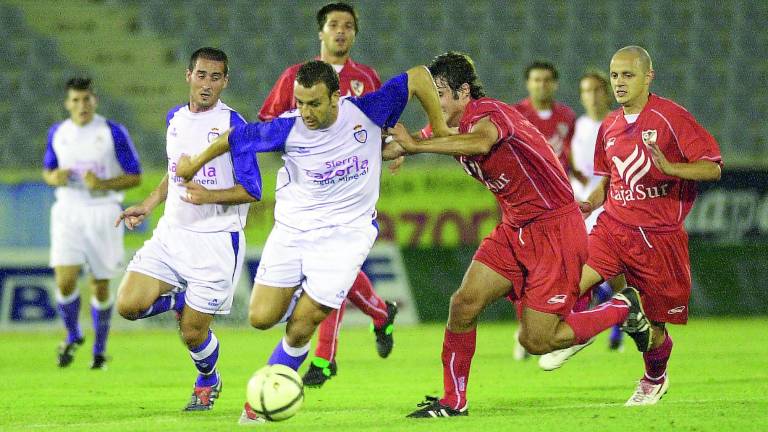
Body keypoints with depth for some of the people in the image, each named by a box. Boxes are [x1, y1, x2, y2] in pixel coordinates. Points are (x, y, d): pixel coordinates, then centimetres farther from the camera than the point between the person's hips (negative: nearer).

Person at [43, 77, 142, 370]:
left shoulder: (113, 133, -5)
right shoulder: (57, 133, 6)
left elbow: (135, 177, -3)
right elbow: (47, 170, 19)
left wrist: (102, 184, -19)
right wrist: (54, 178, -5)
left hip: (103, 212, -2)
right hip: (68, 212, 2)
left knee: (100, 286, 5)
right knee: (65, 281, -13)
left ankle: (99, 350, 23)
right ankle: (73, 336, 14)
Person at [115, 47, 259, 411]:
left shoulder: (232, 124, -11)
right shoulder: (175, 119, 9)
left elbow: (251, 190, -12)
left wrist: (208, 196, -27)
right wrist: (148, 205, 15)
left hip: (216, 241, -5)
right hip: (171, 233, 5)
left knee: (192, 333, 0)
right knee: (129, 305, -12)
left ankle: (207, 381, 32)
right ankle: (180, 301, 18)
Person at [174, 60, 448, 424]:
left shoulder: (366, 113, -16)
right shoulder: (288, 129, -13)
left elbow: (418, 76, -7)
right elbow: (238, 136, 3)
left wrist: (440, 130, -2)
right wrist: (195, 163, 15)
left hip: (346, 233, -2)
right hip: (292, 227, 2)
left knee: (300, 327, -8)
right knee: (261, 318, -4)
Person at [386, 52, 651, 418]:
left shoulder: (489, 113, -22)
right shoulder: (455, 129, 6)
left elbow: (480, 143, -46)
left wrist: (415, 146, -48)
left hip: (555, 230, -8)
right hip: (514, 230, 8)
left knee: (534, 341, -5)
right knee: (464, 304, -7)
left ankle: (623, 309, 15)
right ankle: (453, 401, 5)